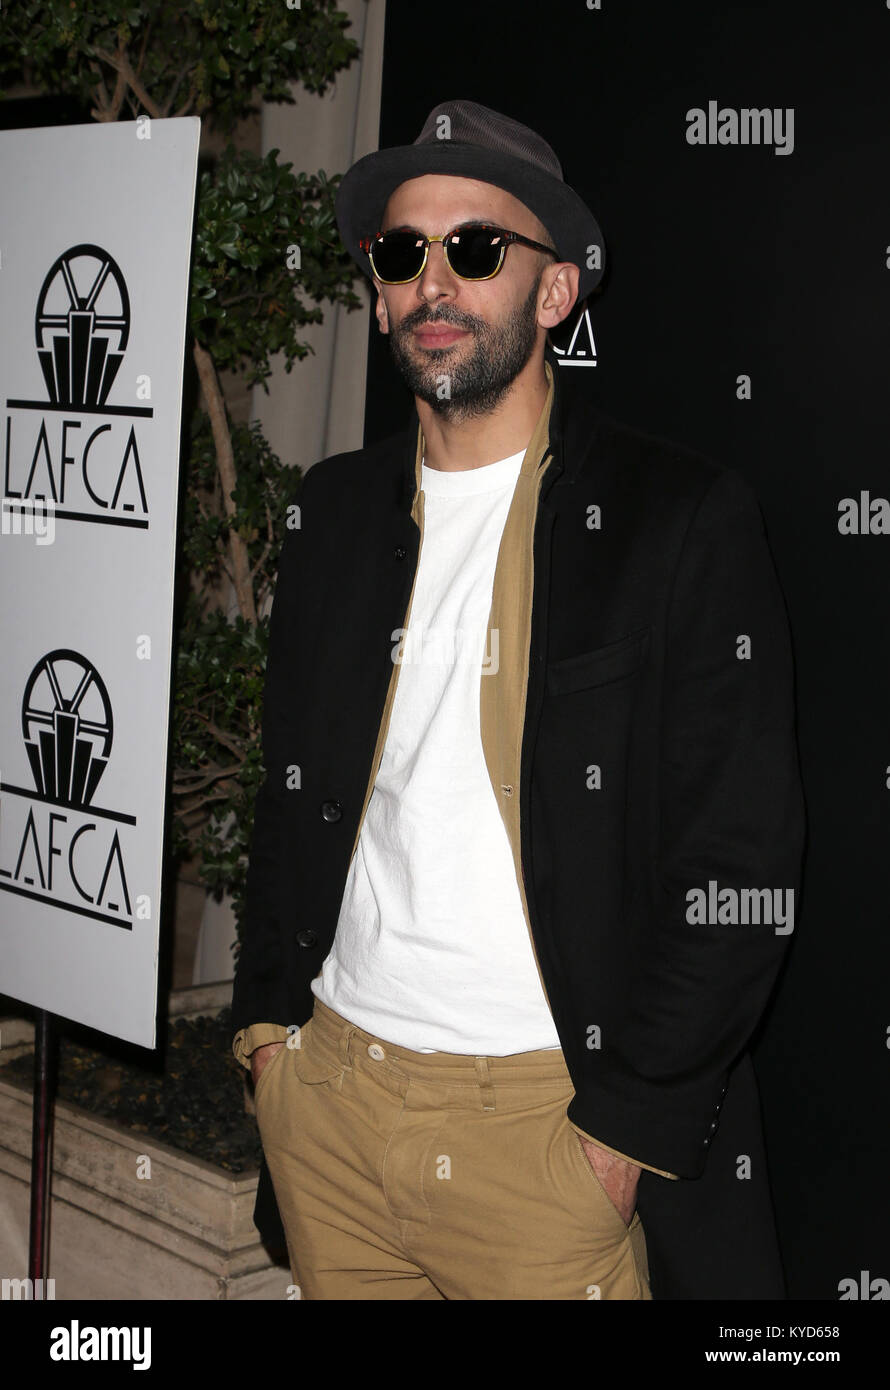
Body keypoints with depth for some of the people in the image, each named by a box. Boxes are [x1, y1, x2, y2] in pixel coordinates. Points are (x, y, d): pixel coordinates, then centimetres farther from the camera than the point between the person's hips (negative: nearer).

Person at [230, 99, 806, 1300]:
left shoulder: (685, 518, -8)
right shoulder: (339, 508, 9)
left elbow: (743, 869, -10)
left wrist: (629, 1126, -13)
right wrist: (266, 1016, 8)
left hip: (551, 1121, -5)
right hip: (328, 1094, 5)